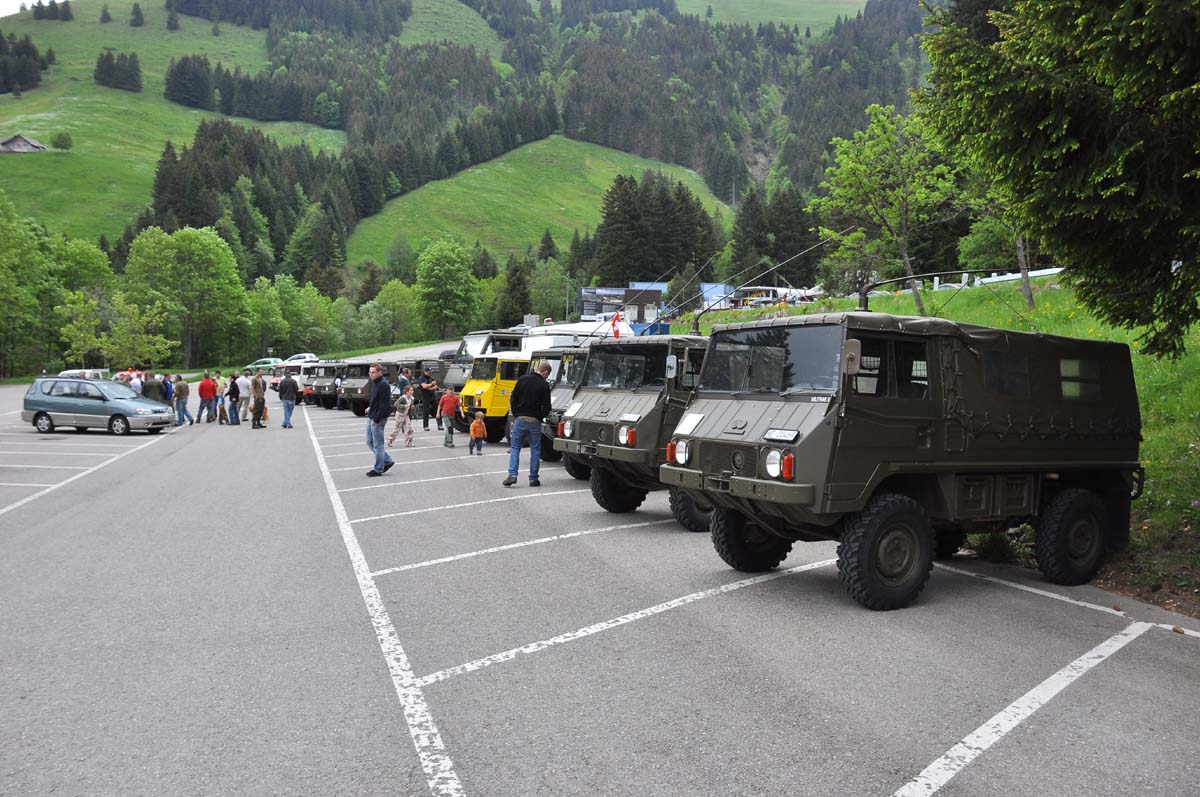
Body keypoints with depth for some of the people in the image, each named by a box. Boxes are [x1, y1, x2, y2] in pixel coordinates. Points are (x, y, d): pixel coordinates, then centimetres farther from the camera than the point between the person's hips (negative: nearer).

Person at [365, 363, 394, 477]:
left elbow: (385, 405, -21)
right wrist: (370, 408, 10)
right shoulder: (375, 383, 13)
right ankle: (387, 461, 24)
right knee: (370, 442, 15)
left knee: (378, 444, 0)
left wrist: (376, 419, -21)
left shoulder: (383, 385, -17)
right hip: (371, 417, 10)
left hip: (378, 419, -10)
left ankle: (378, 469, 10)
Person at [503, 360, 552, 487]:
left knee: (515, 448, 10)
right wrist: (539, 417, 8)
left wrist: (515, 415, 12)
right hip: (535, 421, -2)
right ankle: (533, 479, 9)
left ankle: (512, 475, -3)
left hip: (520, 419, 2)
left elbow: (513, 399, 4)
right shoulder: (544, 385, -5)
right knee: (535, 450, 8)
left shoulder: (522, 380, 3)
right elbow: (546, 407, -9)